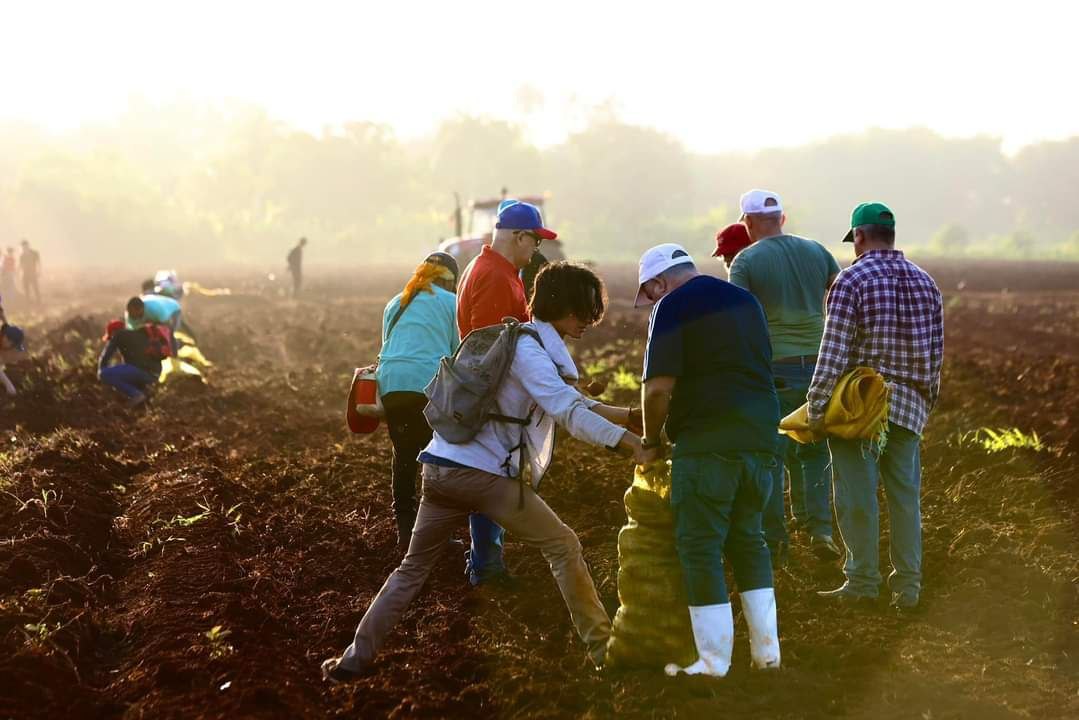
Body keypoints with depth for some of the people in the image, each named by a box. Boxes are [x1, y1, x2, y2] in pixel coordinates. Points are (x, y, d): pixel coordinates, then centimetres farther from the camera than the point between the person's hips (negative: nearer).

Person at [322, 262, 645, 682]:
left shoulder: (531, 344, 21)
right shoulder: (531, 350, -9)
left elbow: (574, 406, 24)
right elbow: (570, 412, -22)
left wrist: (633, 415, 15)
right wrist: (633, 444, -28)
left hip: (441, 469, 9)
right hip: (485, 473, -9)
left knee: (413, 567, 12)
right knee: (563, 546, 2)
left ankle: (355, 659, 7)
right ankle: (601, 647, 4)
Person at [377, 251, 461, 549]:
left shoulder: (395, 304, 23)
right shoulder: (450, 302, 8)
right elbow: (458, 350, 9)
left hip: (390, 384, 5)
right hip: (431, 385, -5)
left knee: (404, 455, 12)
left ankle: (405, 530, 11)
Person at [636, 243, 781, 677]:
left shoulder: (673, 307, -4)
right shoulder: (745, 300, 18)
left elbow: (659, 387, -12)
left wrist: (651, 441, 1)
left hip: (707, 442, -7)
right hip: (760, 437, 7)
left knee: (700, 547, 0)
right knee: (747, 538, 18)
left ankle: (714, 660, 0)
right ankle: (766, 649, 16)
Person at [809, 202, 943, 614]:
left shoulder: (852, 280, -9)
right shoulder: (924, 282, 10)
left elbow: (834, 351, -14)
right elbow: (935, 351, 12)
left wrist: (816, 406, -11)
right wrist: (927, 401, 21)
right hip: (909, 404, 6)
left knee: (857, 493, 0)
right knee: (905, 495, 8)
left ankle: (863, 579, 2)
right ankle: (908, 585, 9)